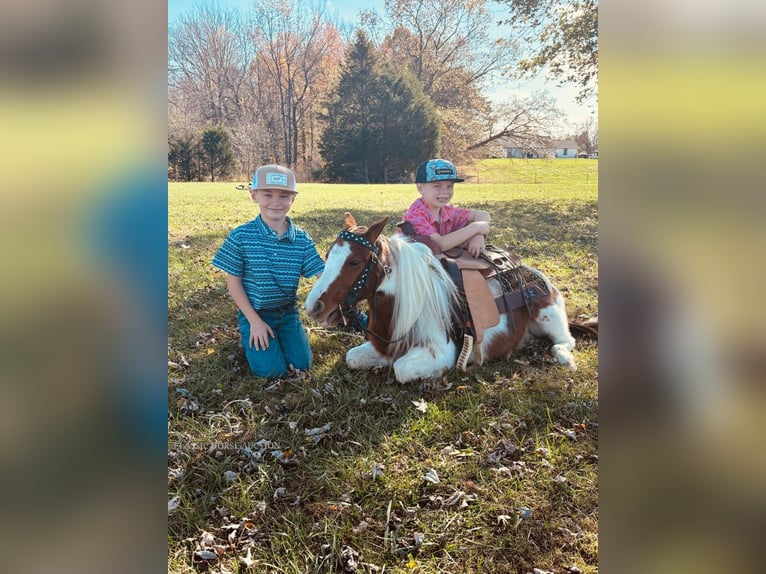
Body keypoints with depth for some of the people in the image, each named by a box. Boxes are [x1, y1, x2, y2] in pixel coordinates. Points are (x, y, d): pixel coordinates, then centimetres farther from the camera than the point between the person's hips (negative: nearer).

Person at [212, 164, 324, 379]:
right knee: (272, 369, -13)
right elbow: (233, 282, -9)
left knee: (301, 364, -4)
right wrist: (255, 321, -12)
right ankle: (250, 335, 17)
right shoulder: (241, 236, -14)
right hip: (254, 313, -3)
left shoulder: (302, 239, -8)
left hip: (288, 313, 3)